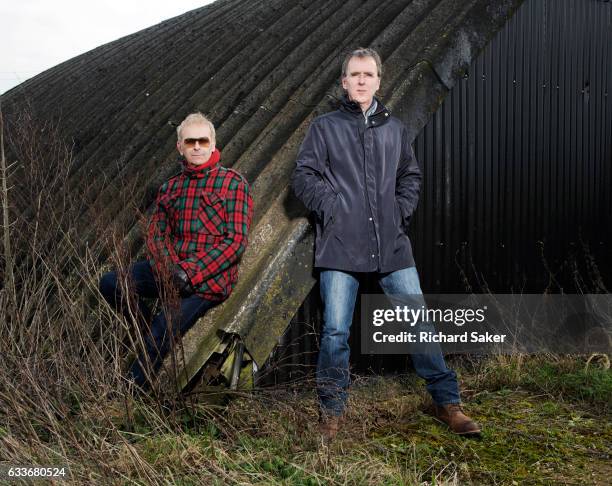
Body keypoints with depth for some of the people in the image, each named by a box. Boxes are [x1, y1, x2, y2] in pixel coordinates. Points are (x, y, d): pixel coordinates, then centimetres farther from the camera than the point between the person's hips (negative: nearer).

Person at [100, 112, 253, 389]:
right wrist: (169, 271, -13)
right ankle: (150, 330, 5)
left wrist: (190, 273, -17)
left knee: (164, 328, -23)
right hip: (172, 271, 5)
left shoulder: (232, 182, -1)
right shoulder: (169, 188, 16)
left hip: (211, 276, -5)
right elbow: (156, 235, 10)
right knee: (110, 283, -13)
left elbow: (237, 240, -9)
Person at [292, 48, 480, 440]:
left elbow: (411, 175, 24)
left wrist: (402, 210, 8)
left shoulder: (394, 129, 16)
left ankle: (447, 402, 17)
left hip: (392, 245, 3)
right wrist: (331, 207, -7)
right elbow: (304, 176, 4)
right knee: (336, 330, -1)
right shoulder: (325, 128, 8)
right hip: (341, 245, -2)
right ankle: (332, 409, 17)